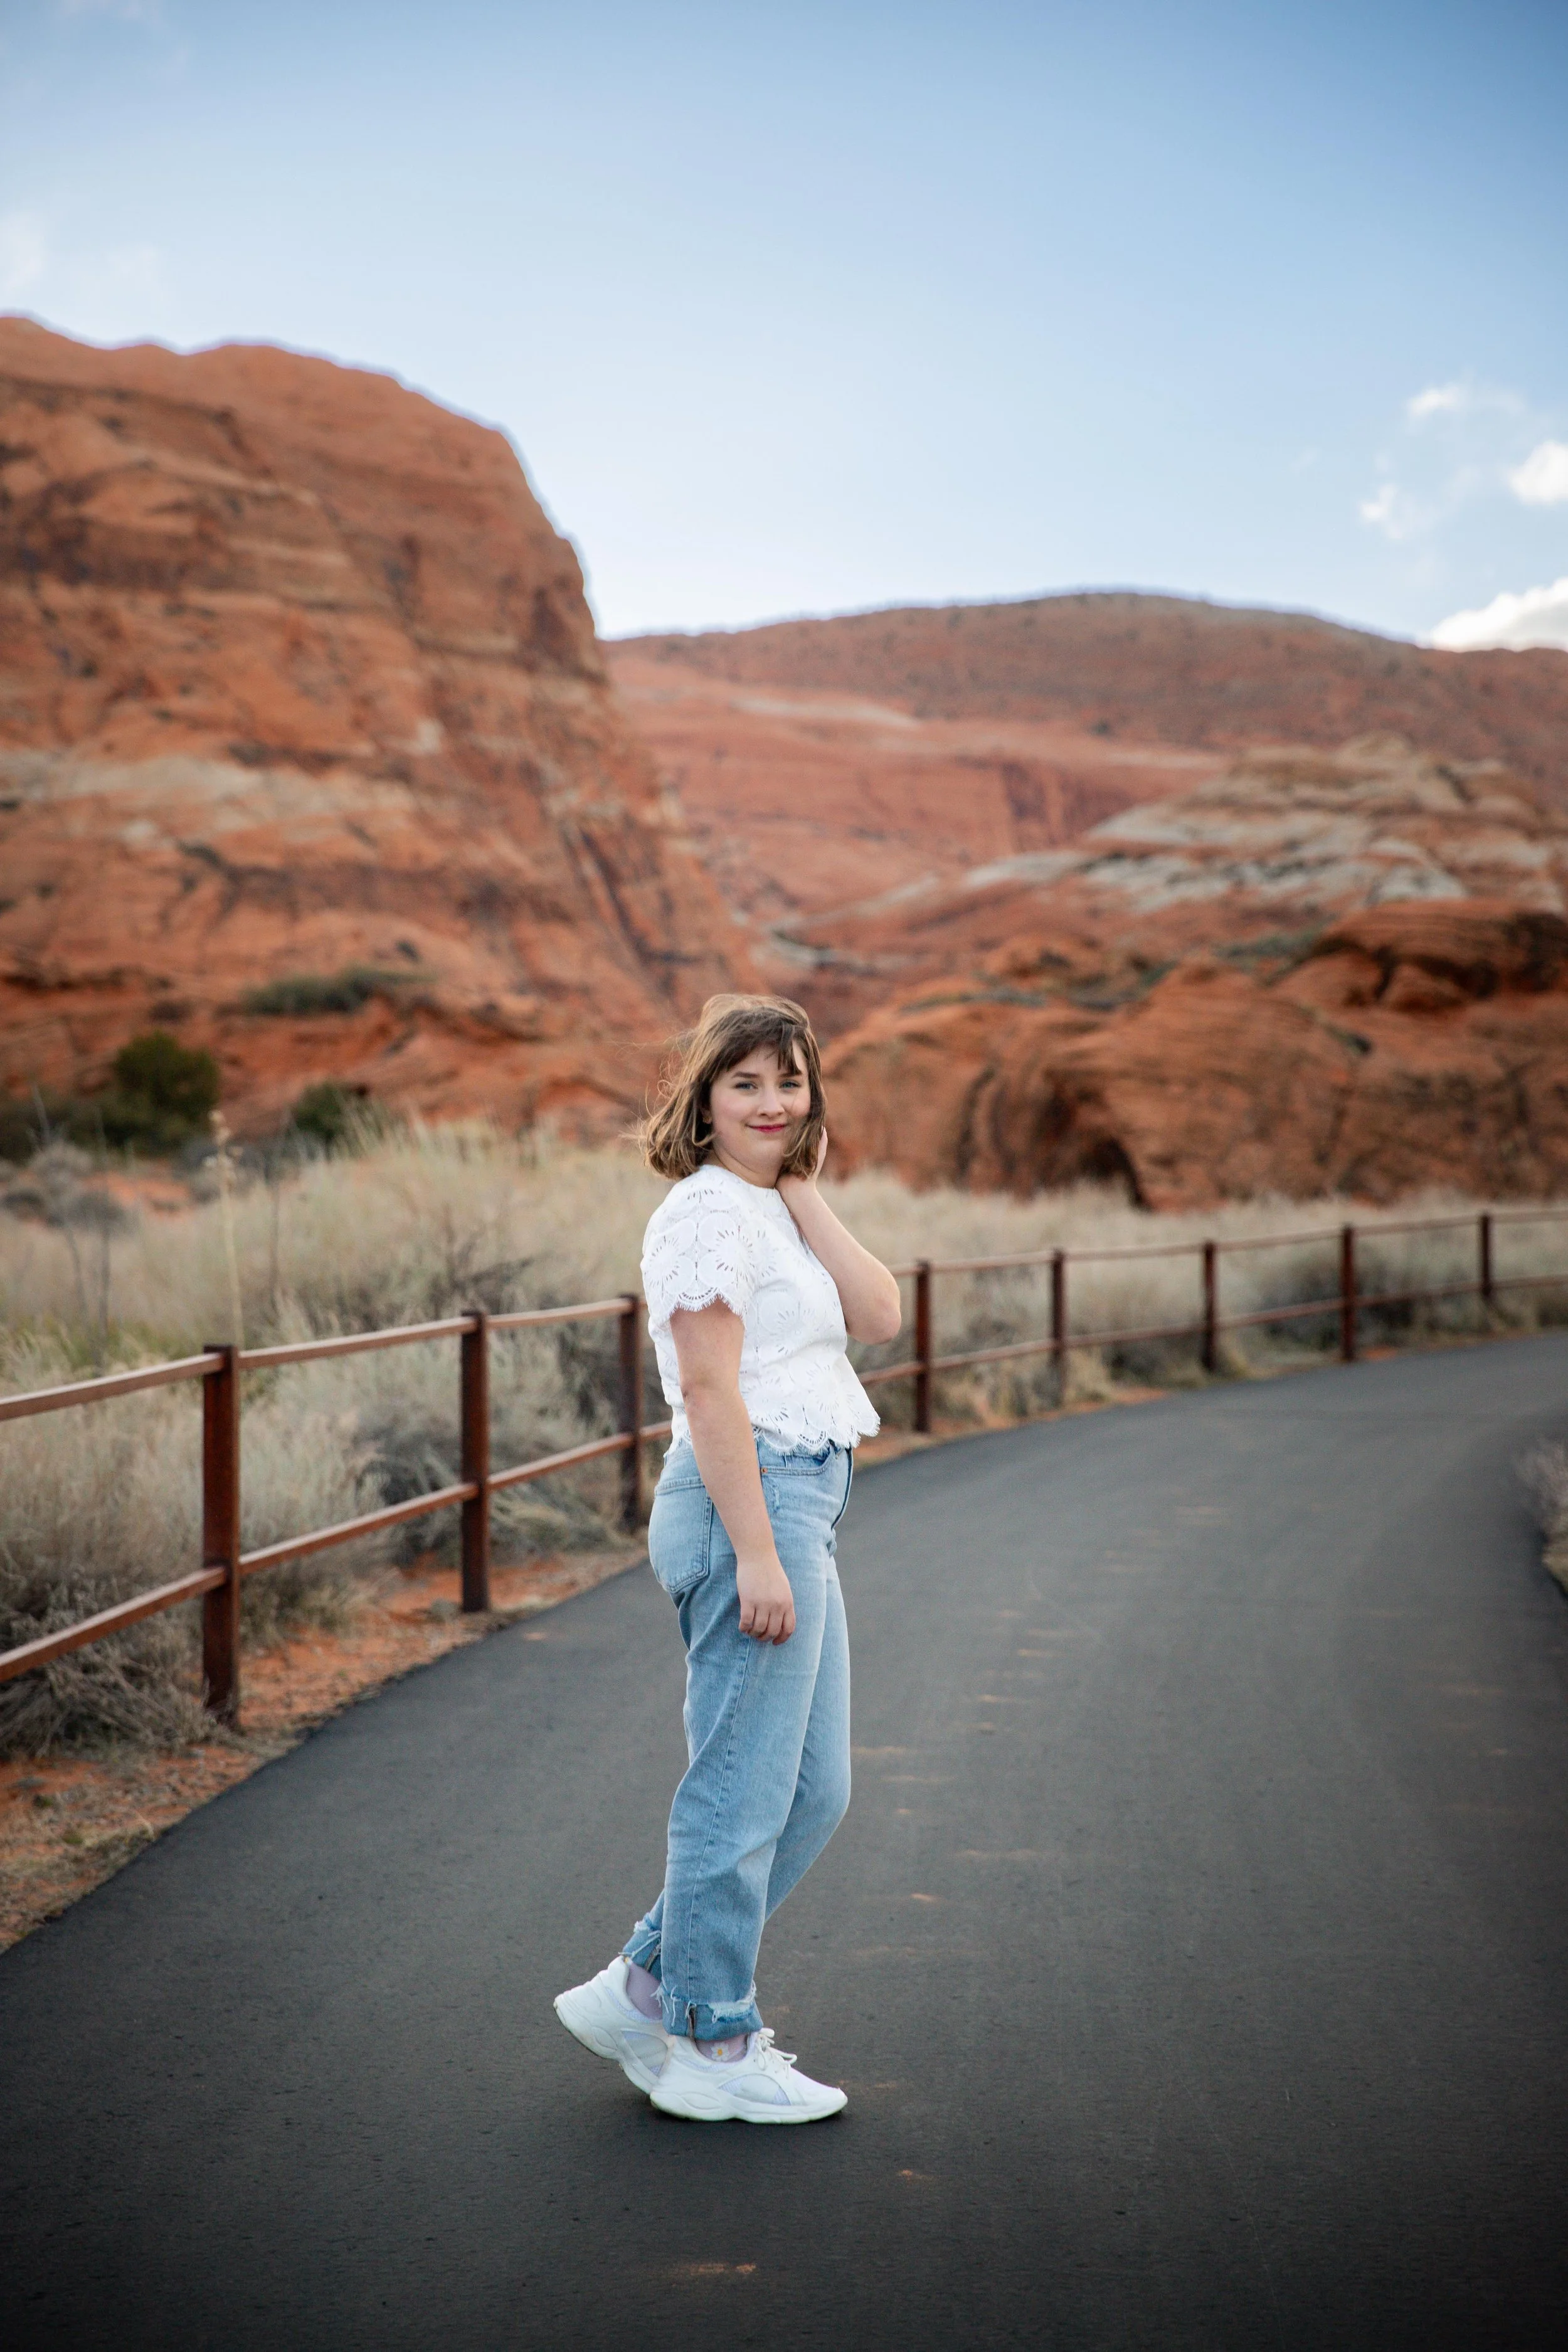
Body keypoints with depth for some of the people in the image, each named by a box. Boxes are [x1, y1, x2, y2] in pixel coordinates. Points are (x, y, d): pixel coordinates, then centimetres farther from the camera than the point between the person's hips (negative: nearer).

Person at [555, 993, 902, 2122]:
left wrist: (805, 1192, 3)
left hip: (799, 1507, 10)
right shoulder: (708, 1209, -11)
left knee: (812, 1791, 15)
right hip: (751, 1500, -10)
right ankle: (714, 2050, 12)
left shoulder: (771, 1211, 18)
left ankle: (645, 1990, 23)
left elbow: (880, 1316, 6)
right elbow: (710, 1392, -17)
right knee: (743, 1793, -1)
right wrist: (756, 1554, -21)